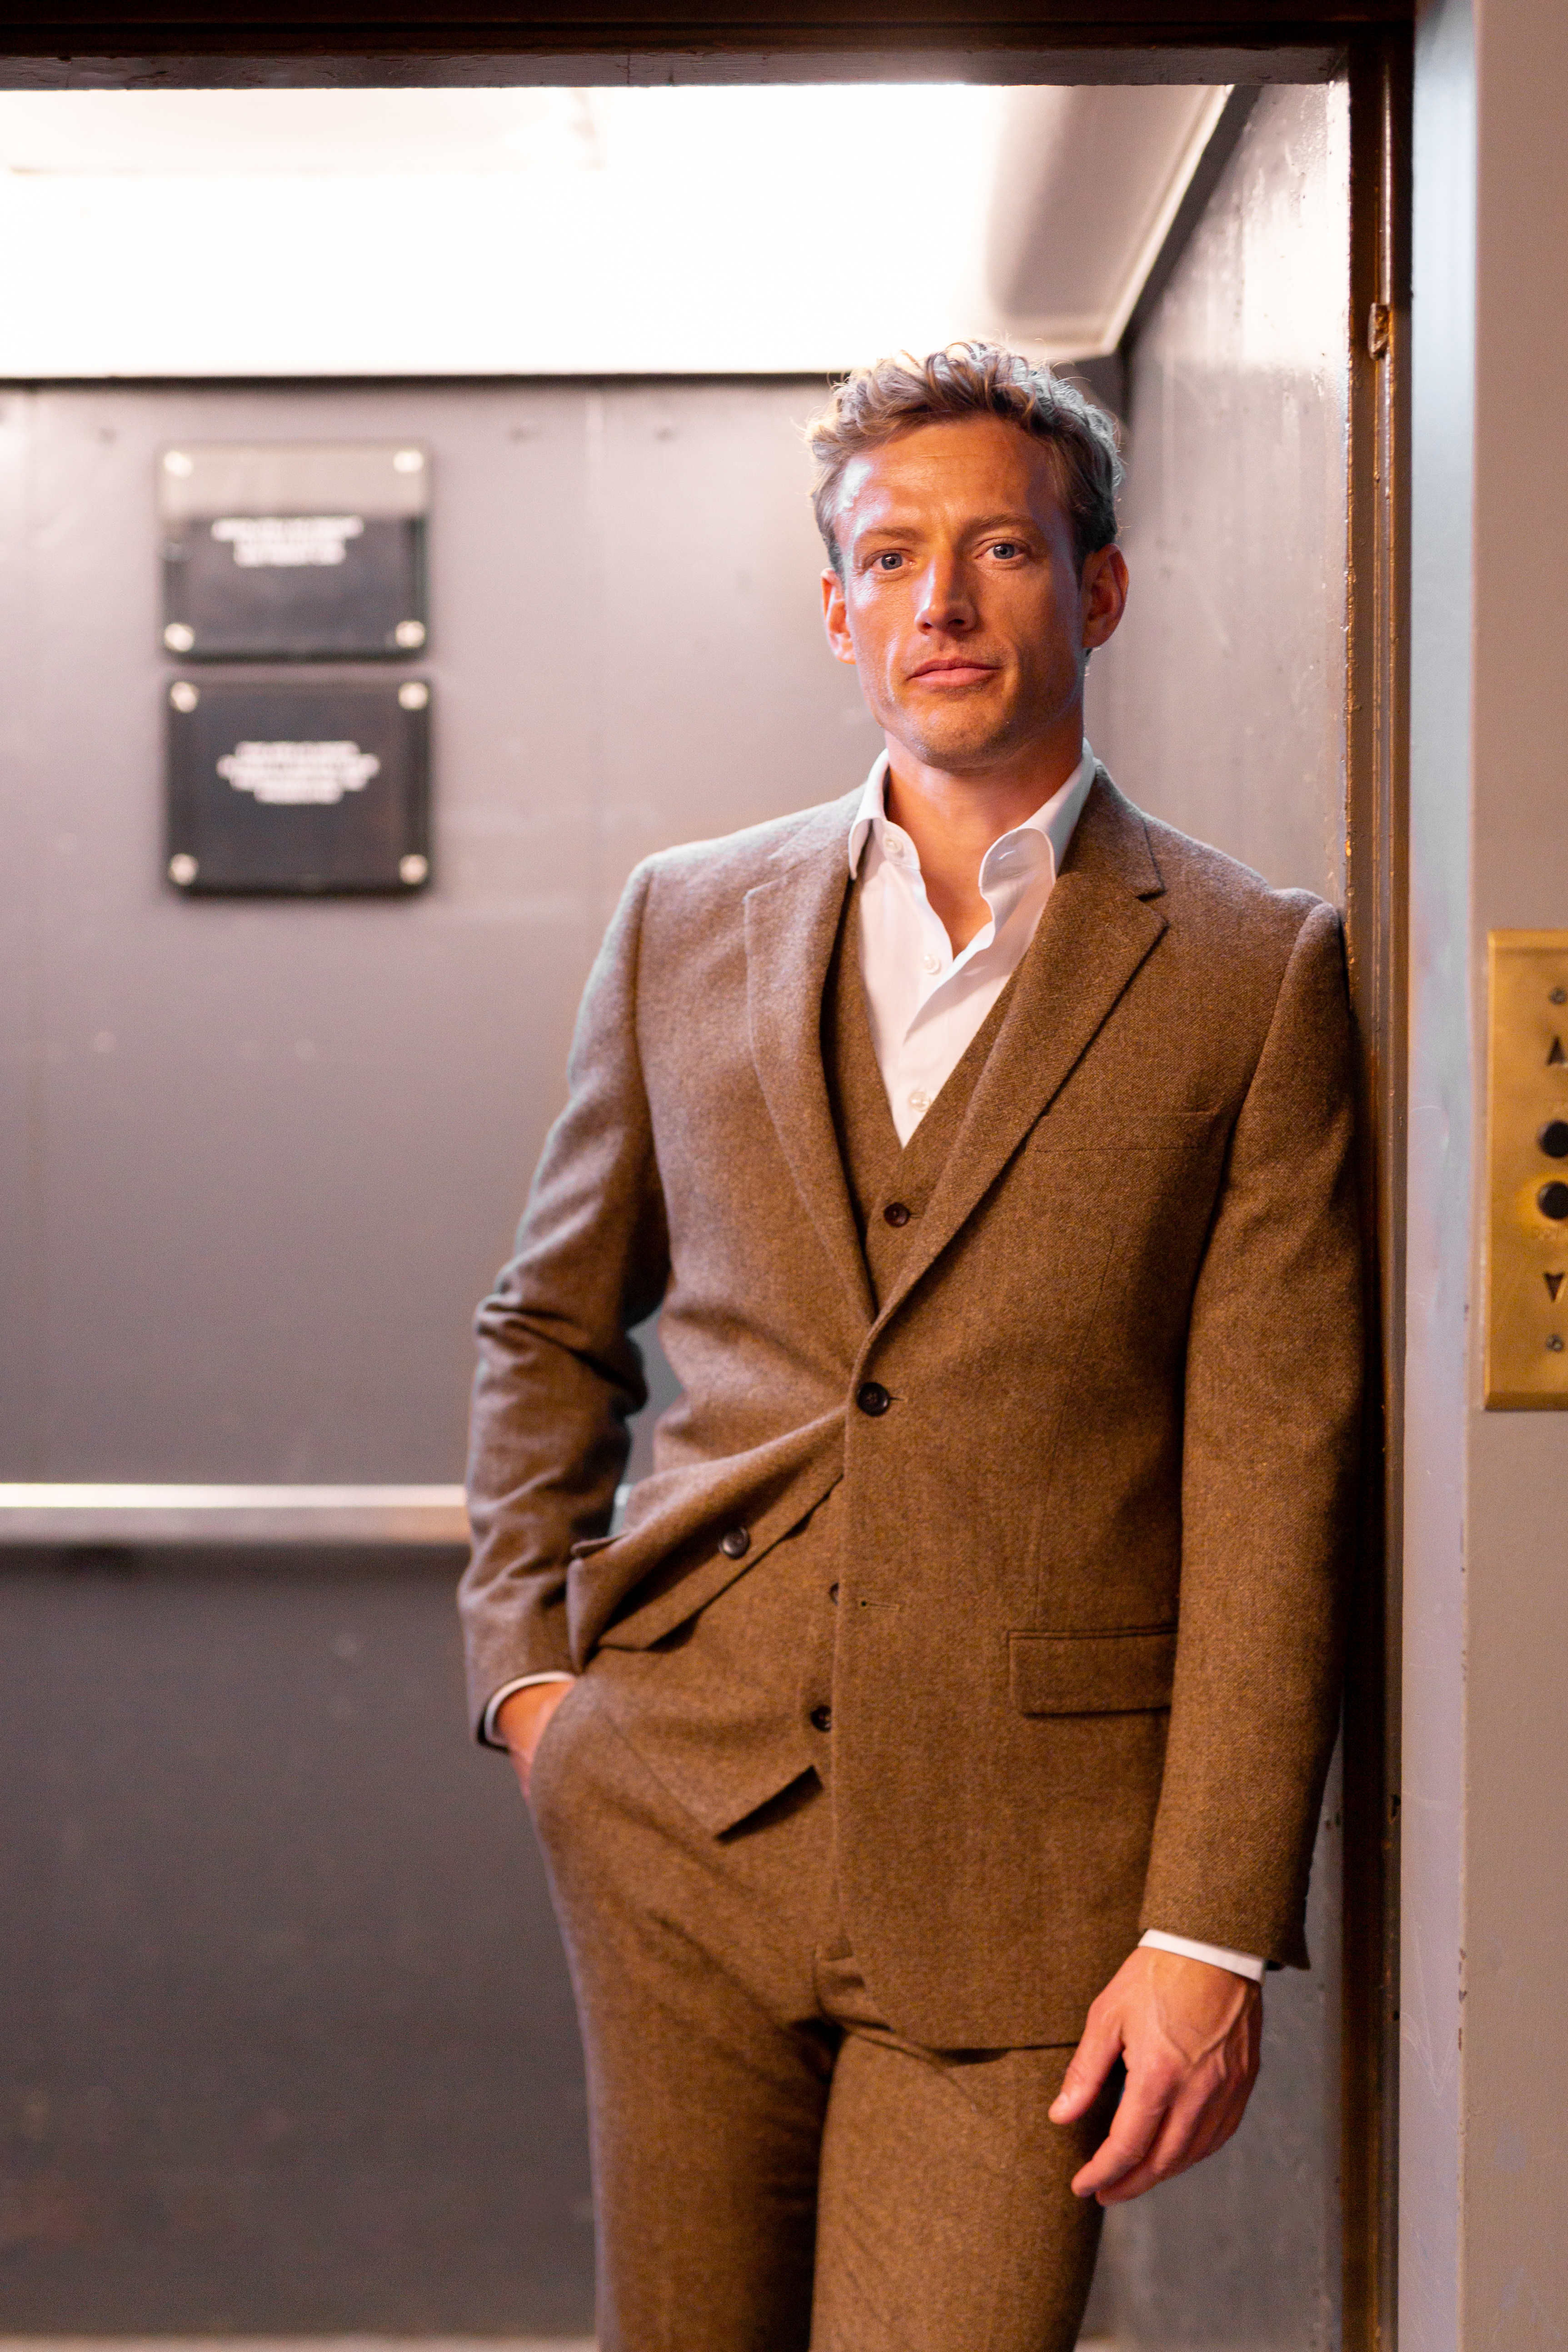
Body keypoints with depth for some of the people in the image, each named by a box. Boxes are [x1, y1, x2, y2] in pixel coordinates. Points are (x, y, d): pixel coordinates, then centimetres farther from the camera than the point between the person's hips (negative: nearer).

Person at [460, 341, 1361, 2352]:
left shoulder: (1254, 974, -1)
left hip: (1025, 1873, -3)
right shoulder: (684, 925, 9)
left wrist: (1212, 1933, -10)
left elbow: (1274, 1480, -5)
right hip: (681, 1812, 3)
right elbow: (548, 1326, 20)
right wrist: (522, 1656, 7)